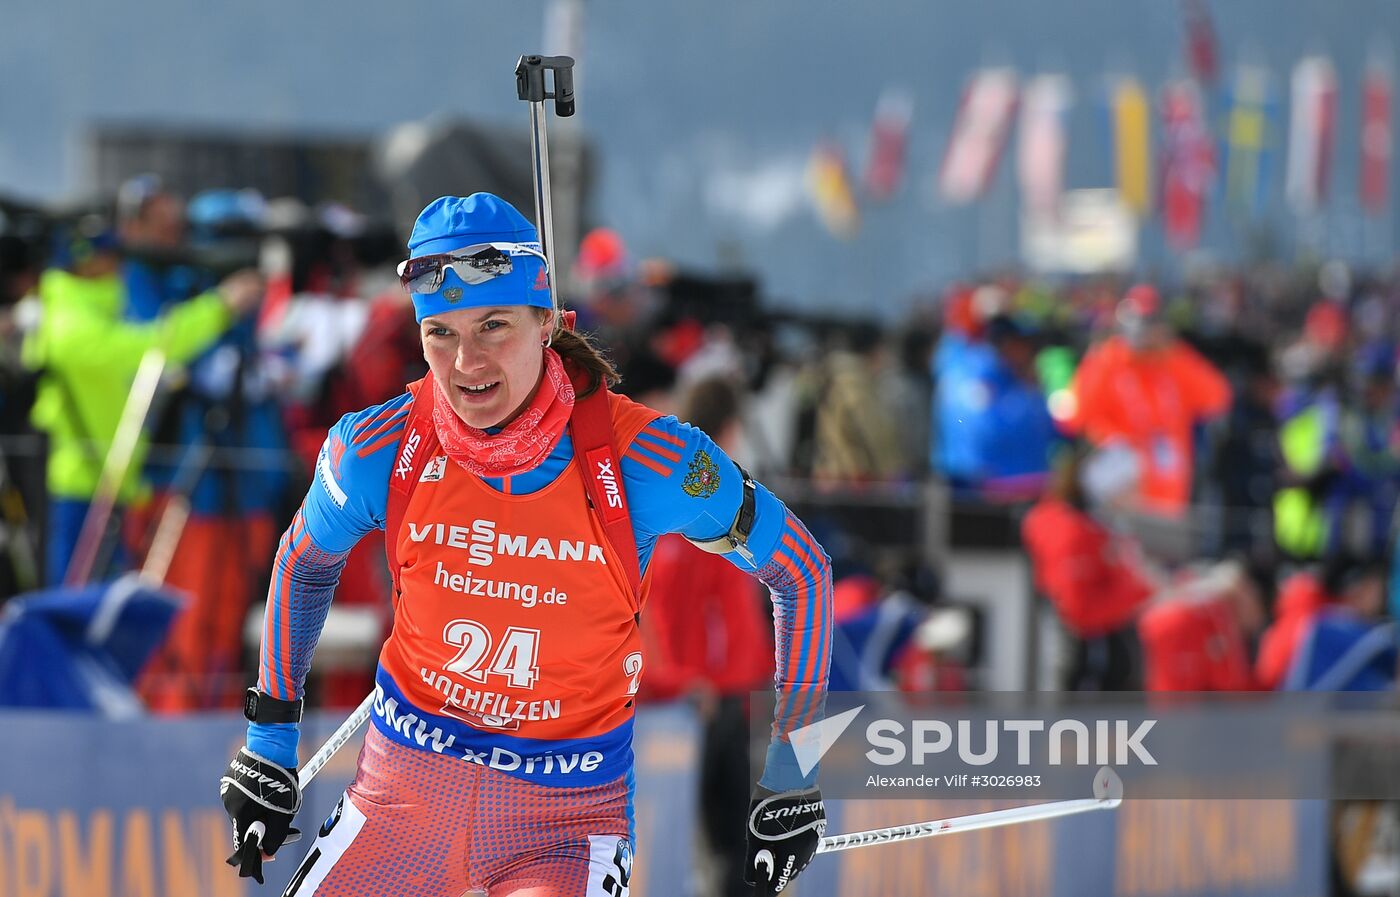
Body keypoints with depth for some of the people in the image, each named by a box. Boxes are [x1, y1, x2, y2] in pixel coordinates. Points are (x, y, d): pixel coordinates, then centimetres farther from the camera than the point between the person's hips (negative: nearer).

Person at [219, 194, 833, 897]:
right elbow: (305, 563, 12)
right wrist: (268, 742, 14)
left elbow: (800, 570, -3)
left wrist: (793, 768, -1)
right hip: (407, 779, 3)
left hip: (569, 806, -3)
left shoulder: (642, 458, -18)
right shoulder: (379, 450, -11)